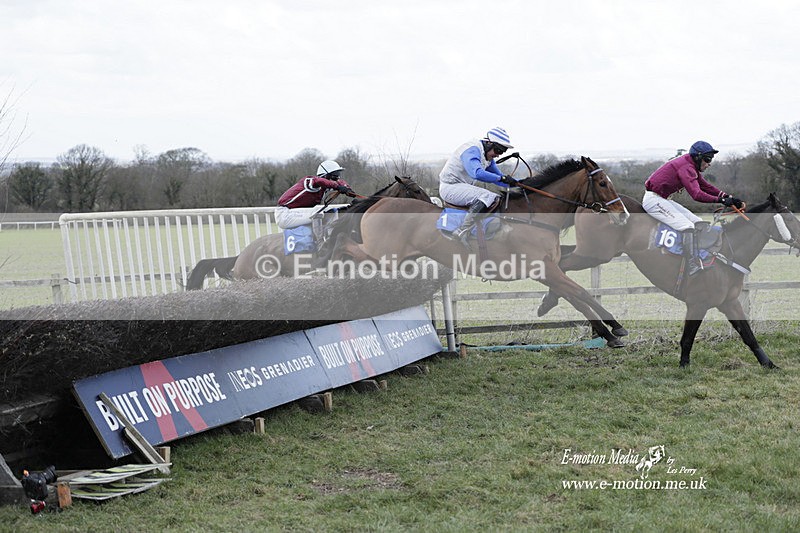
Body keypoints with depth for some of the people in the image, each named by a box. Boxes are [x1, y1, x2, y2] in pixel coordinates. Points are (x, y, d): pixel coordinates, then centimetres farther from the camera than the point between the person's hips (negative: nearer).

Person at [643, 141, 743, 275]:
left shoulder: (691, 166, 13)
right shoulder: (686, 167, -20)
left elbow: (706, 186, 13)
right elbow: (697, 194, -31)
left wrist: (728, 197, 2)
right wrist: (721, 200, -31)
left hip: (662, 199, 11)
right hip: (653, 199, -11)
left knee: (700, 223, 5)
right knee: (687, 226, -23)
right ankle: (693, 268, -21)